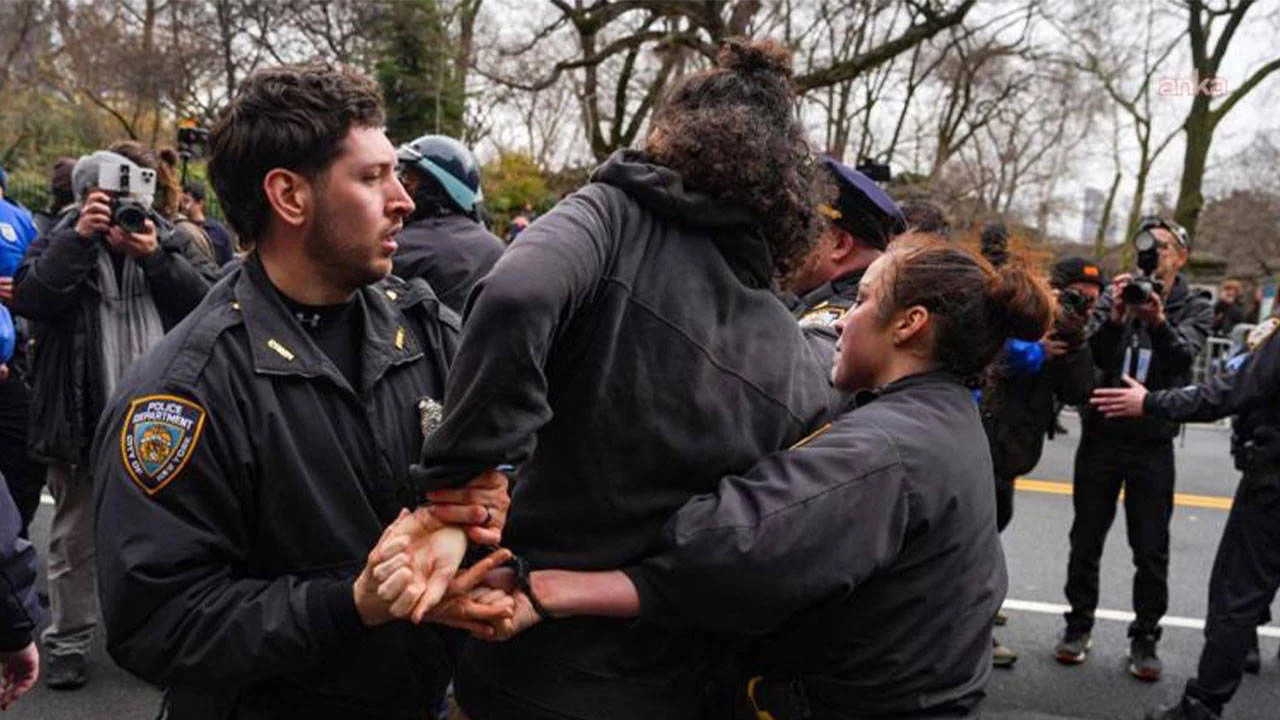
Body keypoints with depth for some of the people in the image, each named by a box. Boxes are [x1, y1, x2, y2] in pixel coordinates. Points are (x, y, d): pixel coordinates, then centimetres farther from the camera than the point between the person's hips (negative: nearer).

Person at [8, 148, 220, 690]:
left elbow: (208, 301, -10)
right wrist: (79, 237, -21)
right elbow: (27, 298, -16)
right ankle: (67, 643, 27)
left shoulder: (171, 243, 5)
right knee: (75, 542, 12)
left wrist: (154, 257, -21)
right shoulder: (59, 245, 3)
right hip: (82, 423, -1)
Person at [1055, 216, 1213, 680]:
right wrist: (1114, 318, -27)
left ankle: (1145, 638, 21)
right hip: (1101, 436, 1)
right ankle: (1079, 626, 24)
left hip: (1154, 445, -1)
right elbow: (1094, 355, -10)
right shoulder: (1116, 293, 3)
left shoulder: (1195, 306, 2)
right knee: (1086, 540, 9)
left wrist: (1158, 321, -36)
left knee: (1151, 551, 5)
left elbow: (1183, 356, -18)